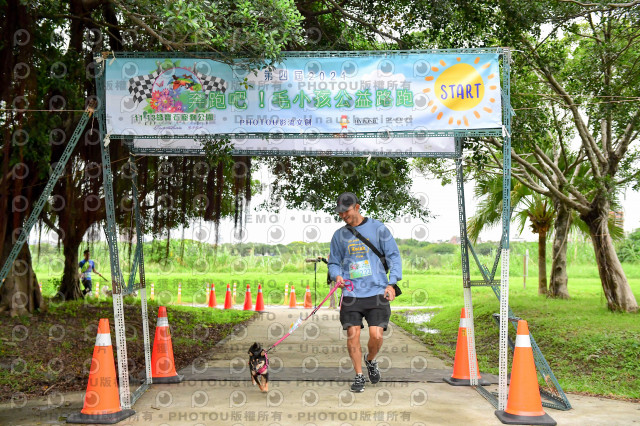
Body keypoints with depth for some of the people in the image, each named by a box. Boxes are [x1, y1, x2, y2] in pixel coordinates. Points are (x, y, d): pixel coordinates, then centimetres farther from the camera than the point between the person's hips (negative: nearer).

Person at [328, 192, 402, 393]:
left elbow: (394, 256, 6)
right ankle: (359, 376, 10)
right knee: (352, 335, -6)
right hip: (351, 293, 2)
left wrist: (392, 283, -4)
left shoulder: (378, 228, 4)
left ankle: (371, 361, 25)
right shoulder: (339, 235, 12)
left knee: (376, 335, -7)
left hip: (377, 292, -2)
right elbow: (334, 262, 19)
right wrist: (337, 276, -4)